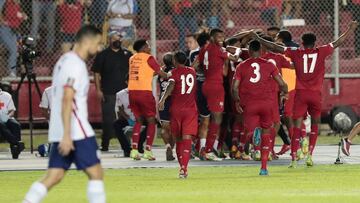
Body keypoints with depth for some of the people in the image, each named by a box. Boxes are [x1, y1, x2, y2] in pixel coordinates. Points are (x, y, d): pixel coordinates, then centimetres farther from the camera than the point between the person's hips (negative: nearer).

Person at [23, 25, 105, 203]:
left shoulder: (65, 60, 17)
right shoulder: (76, 64, -13)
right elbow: (67, 101, -21)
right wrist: (67, 135, -24)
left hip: (58, 132, 9)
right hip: (76, 131, -9)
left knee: (54, 176, 6)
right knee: (96, 173, -3)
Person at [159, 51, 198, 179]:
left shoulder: (175, 72, -1)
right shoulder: (192, 71, 11)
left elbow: (171, 84, -21)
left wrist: (163, 99, -30)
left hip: (176, 109, -1)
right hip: (191, 109, 1)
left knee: (178, 138, 14)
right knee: (187, 138, -9)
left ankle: (182, 166, 22)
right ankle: (184, 168, -25)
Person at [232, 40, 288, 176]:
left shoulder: (241, 66, 6)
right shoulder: (269, 65, 6)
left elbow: (235, 87, -1)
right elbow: (282, 84, 1)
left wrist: (237, 101, 15)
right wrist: (284, 92, 23)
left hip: (249, 104, -1)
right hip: (267, 103, 1)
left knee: (249, 131, 7)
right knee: (266, 132, 14)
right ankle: (264, 167, 11)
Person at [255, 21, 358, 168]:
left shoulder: (296, 53, 2)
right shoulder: (321, 52, 2)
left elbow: (275, 47, 3)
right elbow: (339, 42, 11)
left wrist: (257, 38, 12)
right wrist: (351, 29, 24)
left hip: (301, 93, 0)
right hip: (316, 94, 0)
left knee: (297, 126, -1)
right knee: (315, 124, 17)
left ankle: (294, 159, -9)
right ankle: (309, 155, 5)